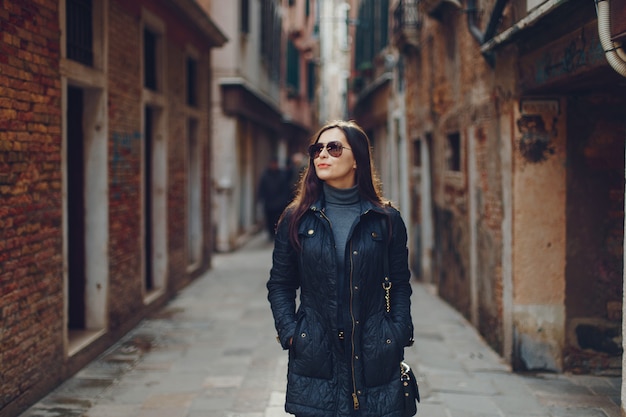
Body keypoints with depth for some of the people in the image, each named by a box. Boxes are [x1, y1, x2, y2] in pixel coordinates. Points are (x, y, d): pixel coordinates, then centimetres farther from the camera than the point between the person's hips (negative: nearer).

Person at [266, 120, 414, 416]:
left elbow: (400, 285, 8)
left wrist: (398, 337, -3)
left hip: (375, 360, 0)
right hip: (314, 360, 0)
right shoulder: (296, 219, 5)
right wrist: (289, 333, -4)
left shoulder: (387, 220, 4)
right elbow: (279, 285, 9)